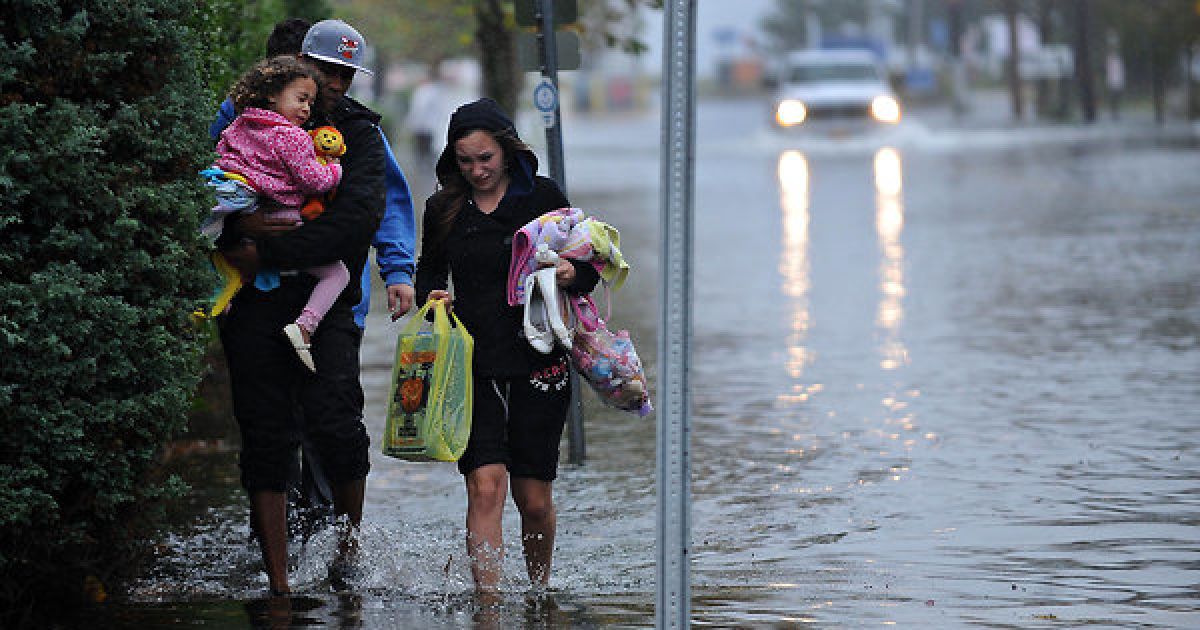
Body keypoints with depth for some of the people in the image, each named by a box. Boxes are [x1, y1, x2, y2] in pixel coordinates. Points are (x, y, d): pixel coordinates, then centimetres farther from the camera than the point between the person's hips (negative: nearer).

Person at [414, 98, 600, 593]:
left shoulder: (542, 196, 1)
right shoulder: (444, 209, 6)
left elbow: (588, 269, 6)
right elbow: (429, 270, 20)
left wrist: (573, 274, -17)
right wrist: (432, 296, -2)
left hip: (539, 363, 0)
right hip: (473, 367, 1)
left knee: (535, 500, 5)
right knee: (485, 488, -14)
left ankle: (540, 590, 30)